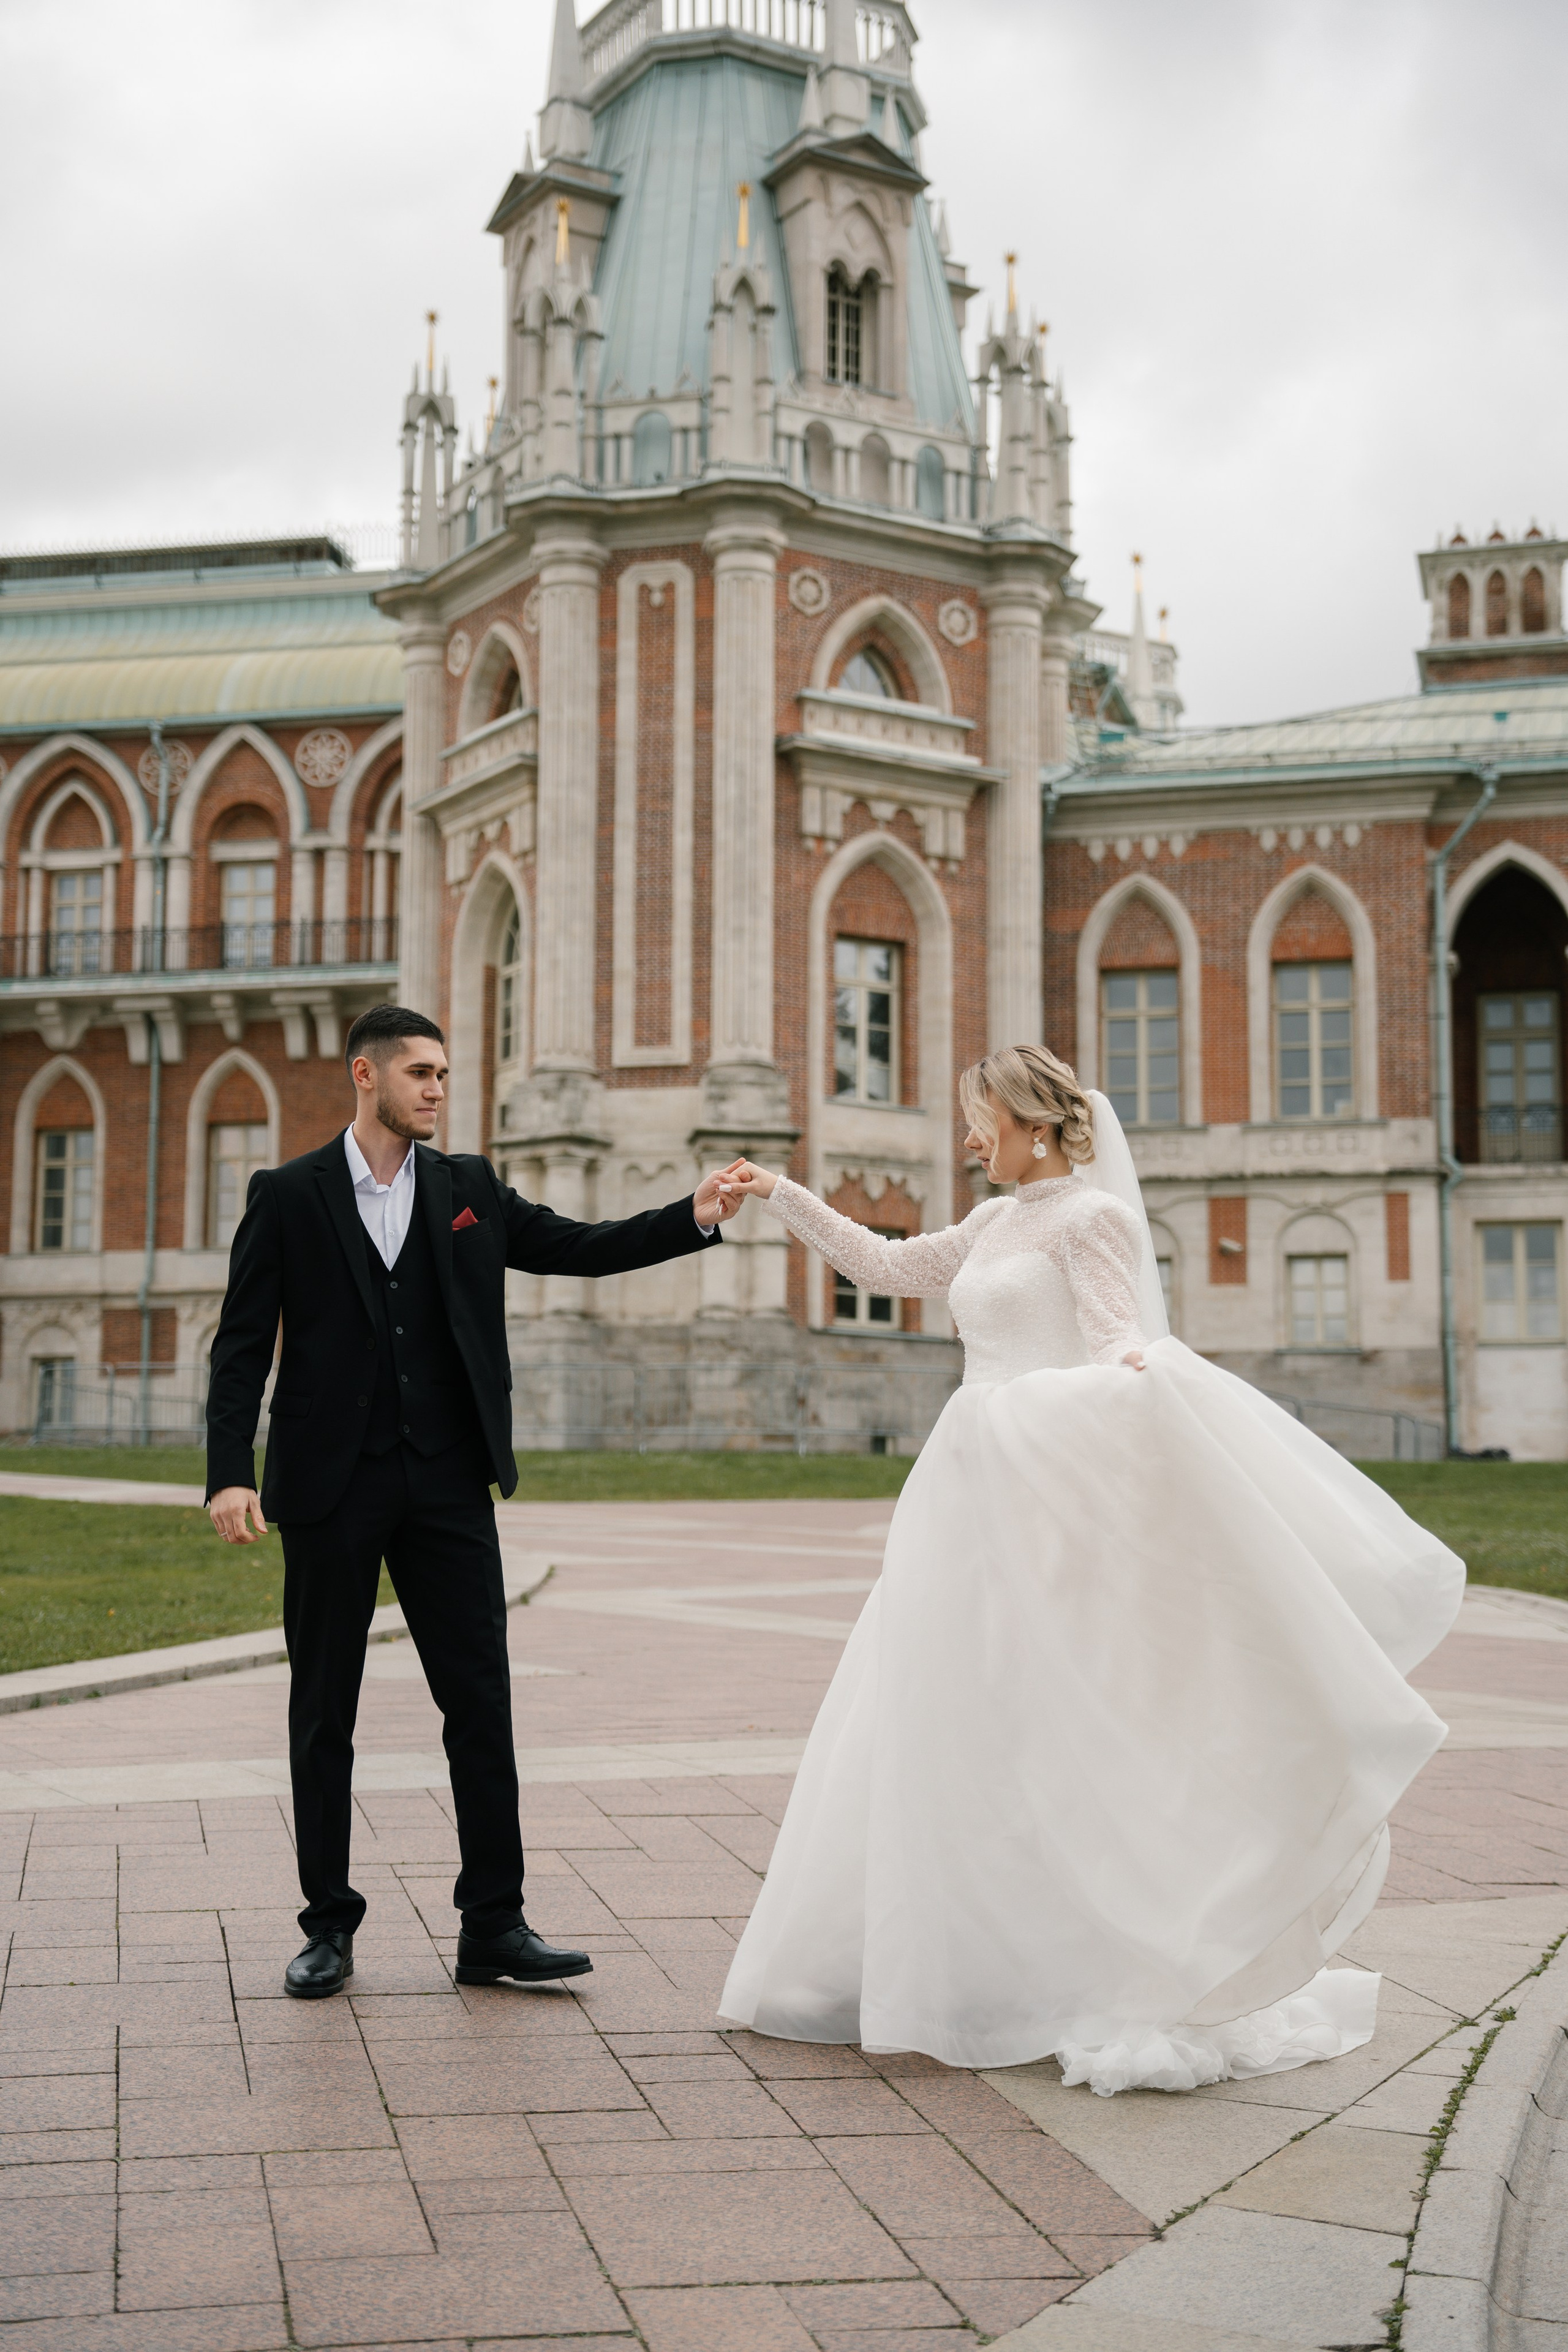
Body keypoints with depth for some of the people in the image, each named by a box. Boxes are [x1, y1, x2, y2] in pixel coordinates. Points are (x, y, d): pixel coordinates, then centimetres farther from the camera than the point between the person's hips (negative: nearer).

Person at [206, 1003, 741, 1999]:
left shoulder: (470, 1189, 9)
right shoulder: (288, 1196, 1)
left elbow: (578, 1247, 5)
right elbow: (244, 1344, -3)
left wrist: (695, 1217, -9)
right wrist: (231, 1473, -14)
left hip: (447, 1486, 2)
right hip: (330, 1487, -2)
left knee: (482, 1703, 1)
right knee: (324, 1714, 6)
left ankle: (495, 1926, 9)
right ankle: (330, 1926, 19)